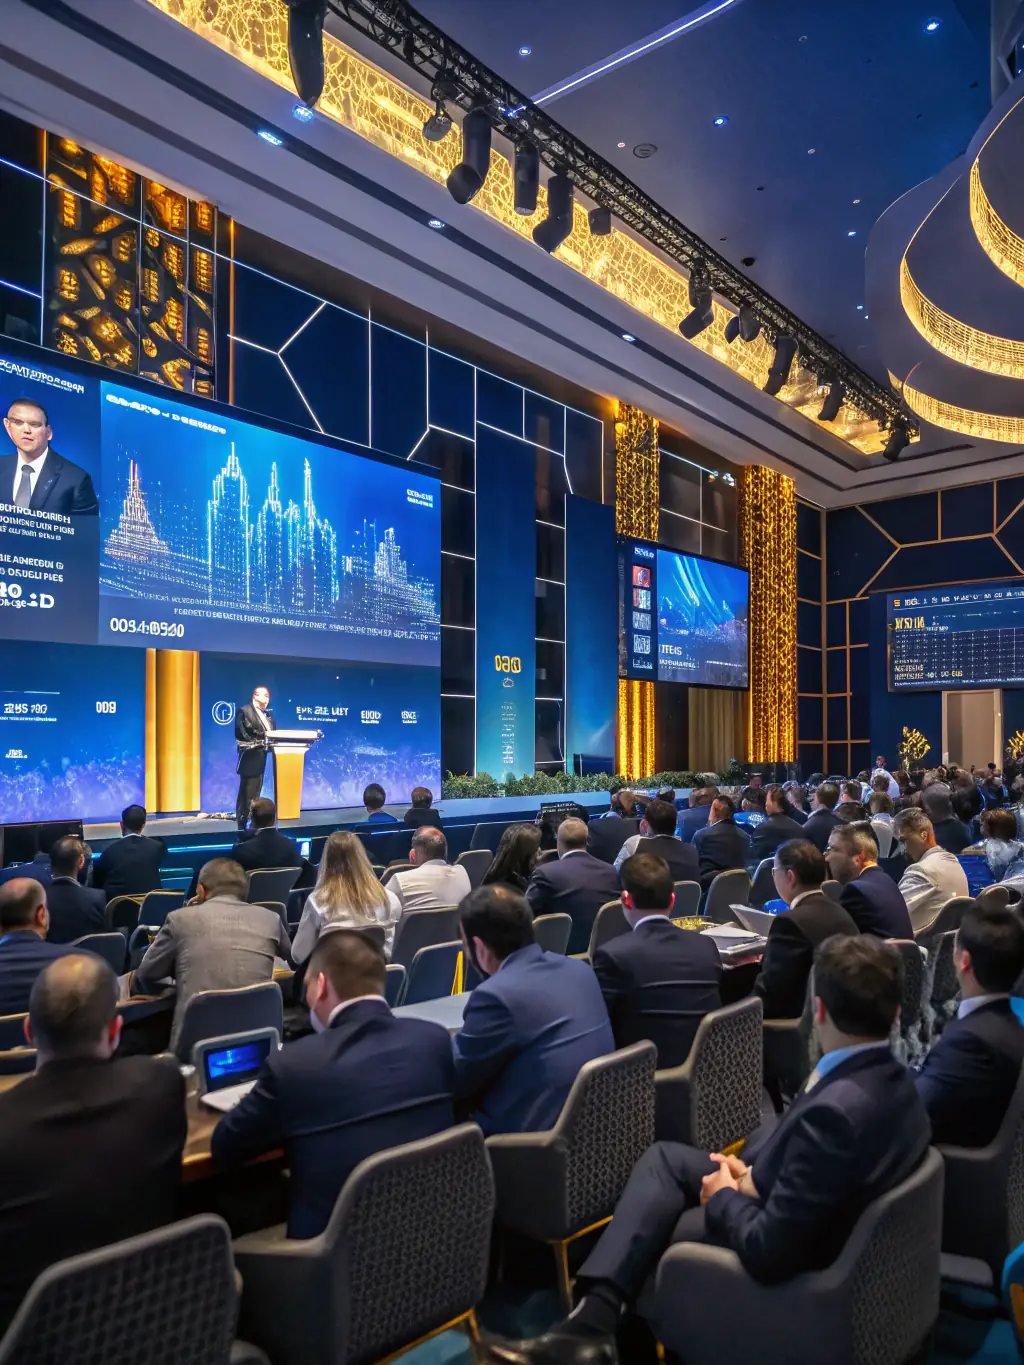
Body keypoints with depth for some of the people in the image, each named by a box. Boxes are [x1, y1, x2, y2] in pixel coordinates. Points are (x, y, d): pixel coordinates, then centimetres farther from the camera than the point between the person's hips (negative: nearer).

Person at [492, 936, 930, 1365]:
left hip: (788, 1263, -8)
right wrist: (754, 1175, -5)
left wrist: (724, 1198, -12)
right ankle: (593, 1319, 5)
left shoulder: (835, 1110, -36)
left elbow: (767, 1251, -30)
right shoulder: (892, 1079, -9)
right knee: (664, 1157, 11)